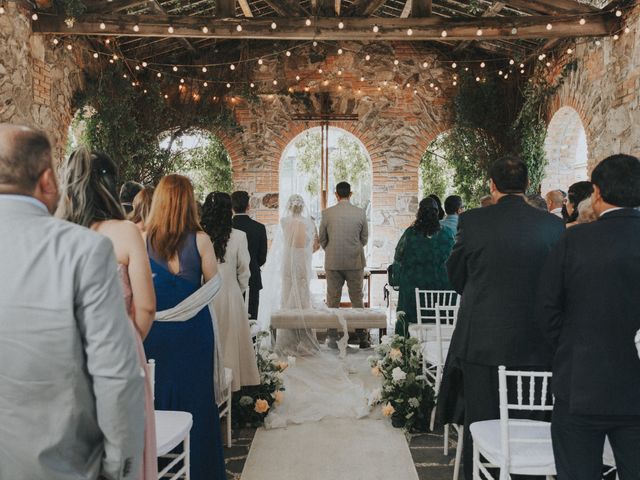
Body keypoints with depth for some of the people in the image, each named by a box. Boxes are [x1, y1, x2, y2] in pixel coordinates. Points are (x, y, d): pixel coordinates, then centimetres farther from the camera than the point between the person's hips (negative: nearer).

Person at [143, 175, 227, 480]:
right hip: (193, 328, -2)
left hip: (154, 328, 2)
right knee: (195, 395, 13)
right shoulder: (200, 240, -14)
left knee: (158, 392, 17)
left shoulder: (142, 238, -9)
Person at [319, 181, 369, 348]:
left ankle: (333, 338, 12)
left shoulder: (327, 213, -6)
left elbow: (322, 239, 3)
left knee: (333, 301, 8)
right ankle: (362, 337, 13)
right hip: (355, 262, 0)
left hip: (333, 263, 0)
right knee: (357, 300, 10)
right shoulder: (361, 213, -4)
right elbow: (365, 239, 4)